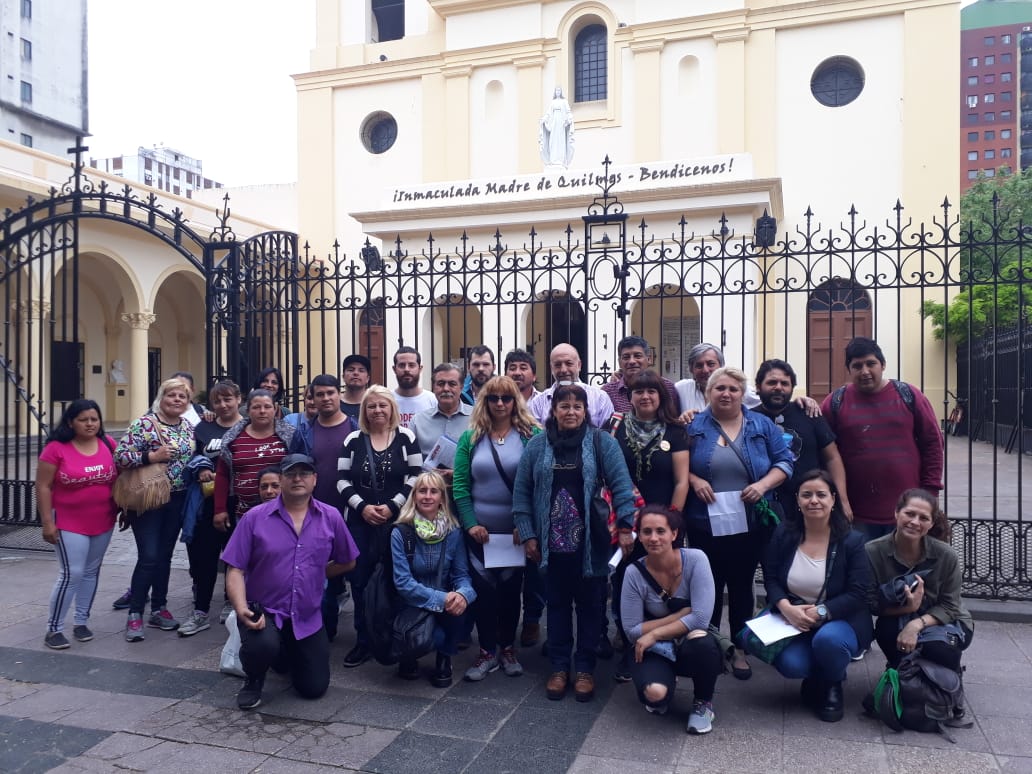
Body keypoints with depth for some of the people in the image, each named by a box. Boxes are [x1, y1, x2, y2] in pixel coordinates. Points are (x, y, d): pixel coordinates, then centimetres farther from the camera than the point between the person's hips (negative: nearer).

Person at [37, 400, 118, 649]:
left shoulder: (108, 444, -2)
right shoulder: (56, 448, -13)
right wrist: (47, 522, -11)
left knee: (91, 572, 12)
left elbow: (120, 477, 9)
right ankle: (53, 629, 8)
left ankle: (81, 622, 25)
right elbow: (43, 487, -9)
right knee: (72, 574, -6)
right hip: (70, 523, -4)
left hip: (103, 522, 4)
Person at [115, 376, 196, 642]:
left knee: (165, 556, 13)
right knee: (148, 557, -8)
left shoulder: (188, 426, 8)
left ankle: (159, 609, 24)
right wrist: (152, 456, -25)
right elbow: (120, 456, -16)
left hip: (177, 499, 6)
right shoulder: (144, 423, -11)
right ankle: (135, 614, 5)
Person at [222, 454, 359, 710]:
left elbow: (347, 562, 10)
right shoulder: (256, 517, -8)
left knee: (314, 688, 8)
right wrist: (241, 609, -23)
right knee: (263, 645, -36)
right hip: (264, 611, -3)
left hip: (307, 617, 3)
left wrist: (313, 574, 7)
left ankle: (288, 656, 43)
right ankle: (253, 680, 3)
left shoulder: (331, 517, -3)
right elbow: (235, 569, -10)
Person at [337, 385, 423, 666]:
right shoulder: (353, 440, 7)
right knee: (360, 579, 4)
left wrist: (392, 506, -13)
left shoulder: (406, 438, 1)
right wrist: (362, 506, -10)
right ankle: (364, 641, 16)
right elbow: (342, 481, 4)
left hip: (396, 519, -2)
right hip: (360, 520, 3)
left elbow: (415, 479, -3)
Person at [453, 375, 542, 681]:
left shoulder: (532, 435, -4)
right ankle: (488, 651, 21)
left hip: (517, 530, -1)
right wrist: (470, 523, -9)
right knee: (483, 589, 6)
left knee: (510, 589, 10)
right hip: (480, 530, 1)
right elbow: (460, 485, 0)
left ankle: (508, 648, 28)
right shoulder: (471, 437, 2)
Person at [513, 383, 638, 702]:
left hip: (591, 542, -1)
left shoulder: (601, 442, -3)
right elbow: (521, 491, 3)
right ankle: (559, 667, 25)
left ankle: (585, 668, 23)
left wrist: (625, 526, -17)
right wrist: (527, 534, -2)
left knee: (590, 604, 9)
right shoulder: (537, 445, 2)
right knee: (557, 603, 12)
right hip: (552, 542, 2)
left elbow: (621, 485, -8)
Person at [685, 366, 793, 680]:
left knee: (741, 586, 11)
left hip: (749, 524, 1)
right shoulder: (693, 426, 2)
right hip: (705, 524, -1)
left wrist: (763, 484, -13)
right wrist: (693, 480, -13)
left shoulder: (762, 425, 4)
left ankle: (740, 650, 25)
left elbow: (784, 461, 3)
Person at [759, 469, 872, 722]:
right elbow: (770, 578, -1)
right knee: (790, 664, -27)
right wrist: (786, 608, -20)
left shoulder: (852, 541, -9)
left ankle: (831, 686, 1)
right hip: (792, 619, 2)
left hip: (839, 620, -2)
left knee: (827, 639, -36)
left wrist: (819, 612, -24)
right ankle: (814, 681, 15)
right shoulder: (783, 534, -1)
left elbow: (857, 594, -13)